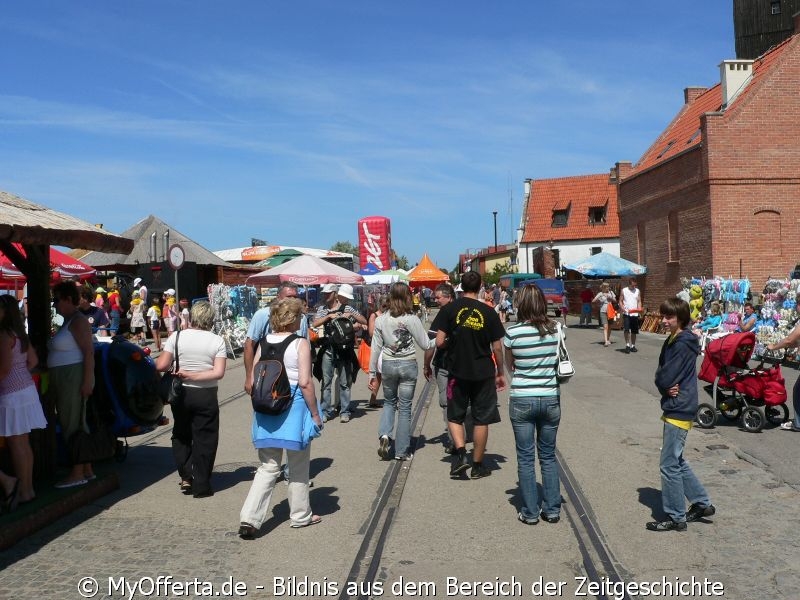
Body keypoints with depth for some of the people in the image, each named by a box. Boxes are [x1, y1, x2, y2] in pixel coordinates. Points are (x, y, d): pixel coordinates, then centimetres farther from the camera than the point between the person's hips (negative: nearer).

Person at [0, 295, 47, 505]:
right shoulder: (19, 333, 12)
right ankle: (28, 487, 19)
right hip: (26, 389, 9)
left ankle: (23, 491, 2)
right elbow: (33, 361, 18)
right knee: (24, 443, 13)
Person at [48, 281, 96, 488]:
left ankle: (78, 473, 0)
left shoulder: (78, 321, -13)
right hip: (63, 378, 10)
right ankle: (87, 470, 19)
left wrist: (88, 381, -24)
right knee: (73, 423, 12)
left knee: (73, 424, -6)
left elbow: (89, 351, -20)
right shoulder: (67, 321, 17)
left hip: (74, 376, -10)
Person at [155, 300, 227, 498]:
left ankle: (186, 476, 14)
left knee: (181, 435, 22)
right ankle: (201, 486, 12)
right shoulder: (217, 341, -7)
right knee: (204, 439, 8)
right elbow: (218, 373, -15)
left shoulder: (176, 337, -6)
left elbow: (161, 365, -8)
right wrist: (192, 376, -12)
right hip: (206, 395, -1)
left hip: (181, 393, 2)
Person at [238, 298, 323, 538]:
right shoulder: (300, 344, -11)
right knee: (298, 467, 13)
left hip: (267, 408, 4)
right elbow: (305, 382, -16)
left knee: (268, 467, 12)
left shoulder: (265, 342, 4)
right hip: (294, 408, -4)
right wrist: (315, 414, -7)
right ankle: (301, 515, 27)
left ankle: (249, 518, 2)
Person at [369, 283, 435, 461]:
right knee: (405, 407, 7)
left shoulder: (381, 320, -2)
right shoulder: (411, 319, -10)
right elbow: (426, 345, -7)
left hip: (387, 365, 2)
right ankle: (402, 451, 12)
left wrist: (372, 373, 8)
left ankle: (384, 435, -1)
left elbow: (375, 348, 2)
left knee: (389, 402, 22)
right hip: (408, 365, -2)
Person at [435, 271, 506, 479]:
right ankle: (478, 465, 17)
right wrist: (500, 373, 11)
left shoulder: (450, 309, -6)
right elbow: (497, 347, -2)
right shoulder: (488, 312, -5)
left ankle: (460, 452, -3)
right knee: (481, 420, 10)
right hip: (484, 373, 0)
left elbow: (439, 342, -9)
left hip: (457, 372, 0)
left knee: (455, 416, 16)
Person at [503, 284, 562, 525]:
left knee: (525, 458, 9)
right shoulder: (555, 330, -4)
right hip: (550, 399, 3)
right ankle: (552, 510, 22)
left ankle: (530, 512, 15)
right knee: (548, 456, 16)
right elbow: (559, 362, 8)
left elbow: (509, 367, 3)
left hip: (521, 400, -2)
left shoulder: (513, 332, -11)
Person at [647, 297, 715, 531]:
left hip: (680, 410, -10)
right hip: (674, 408, 10)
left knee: (669, 465, -2)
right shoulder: (671, 341, 11)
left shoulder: (683, 345, -18)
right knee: (676, 462, 19)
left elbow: (665, 378, -22)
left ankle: (676, 518, 9)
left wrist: (665, 385, -2)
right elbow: (661, 374, 9)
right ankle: (702, 503, 31)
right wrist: (667, 387, -9)